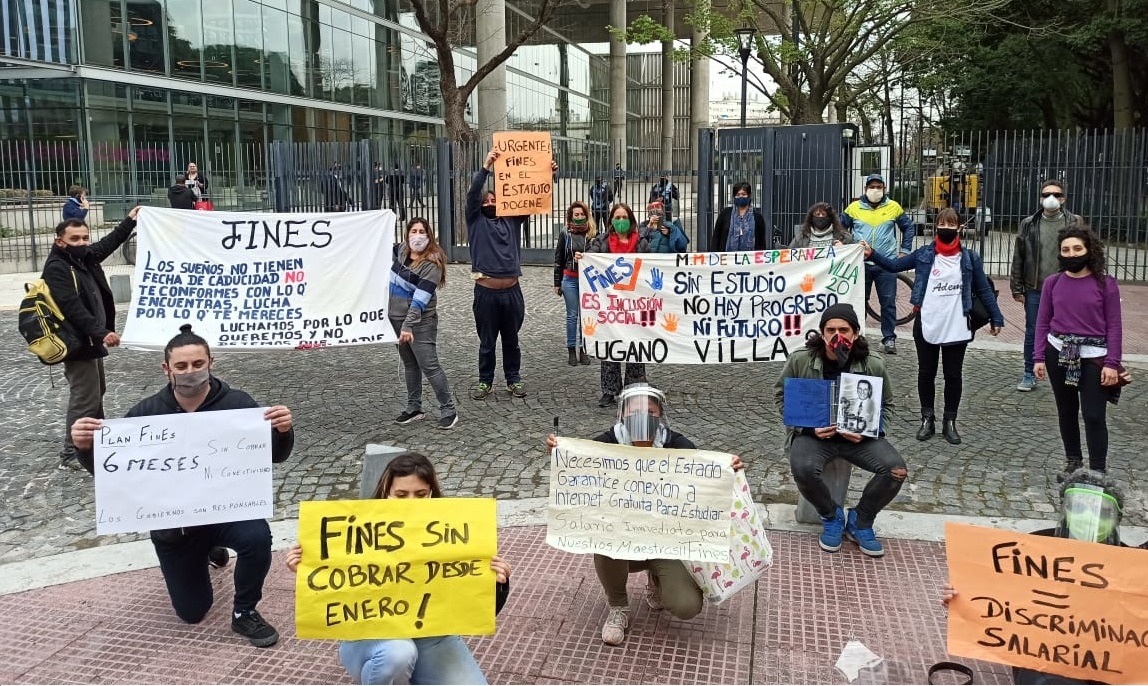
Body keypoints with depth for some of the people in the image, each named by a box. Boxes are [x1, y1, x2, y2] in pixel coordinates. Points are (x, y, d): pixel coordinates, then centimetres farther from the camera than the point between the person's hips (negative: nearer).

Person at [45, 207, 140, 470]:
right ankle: (71, 455, 0)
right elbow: (72, 309, -29)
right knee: (84, 399, -8)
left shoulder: (85, 258, 7)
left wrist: (129, 221, 31)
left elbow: (108, 244, 27)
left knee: (97, 392, 23)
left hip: (91, 341, 10)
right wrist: (101, 333, -37)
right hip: (78, 344, -10)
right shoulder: (56, 269, -19)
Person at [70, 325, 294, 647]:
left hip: (226, 511, -2)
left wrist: (283, 431, -36)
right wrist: (86, 448, -30)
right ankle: (210, 552, 46)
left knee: (257, 537, -36)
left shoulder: (237, 404, -15)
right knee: (192, 613, 13)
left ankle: (244, 613, -8)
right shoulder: (145, 413, -10)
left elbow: (275, 456, -13)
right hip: (172, 525, 2)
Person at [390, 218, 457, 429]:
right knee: (409, 363, 16)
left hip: (420, 321, -8)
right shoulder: (402, 250, 2)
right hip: (397, 316, 8)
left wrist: (408, 325, -31)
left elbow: (420, 299, -26)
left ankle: (448, 410, -2)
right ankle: (414, 408, 26)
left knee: (429, 365, -10)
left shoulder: (431, 264, -20)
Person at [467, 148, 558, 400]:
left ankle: (514, 379, 24)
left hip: (511, 290, 3)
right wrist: (485, 167, -22)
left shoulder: (512, 218, 11)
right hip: (486, 291, -2)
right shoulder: (476, 220, 3)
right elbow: (472, 194, -11)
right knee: (487, 341, 7)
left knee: (511, 340, 13)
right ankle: (485, 381, 19)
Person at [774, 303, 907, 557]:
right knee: (803, 469, -34)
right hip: (813, 433, -1)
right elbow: (782, 396, 2)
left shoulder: (874, 364, -5)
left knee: (896, 470, -22)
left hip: (858, 435, 2)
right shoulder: (800, 360, -9)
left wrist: (866, 432, -12)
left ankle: (860, 521, 6)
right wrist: (809, 427, -13)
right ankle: (832, 516, 1)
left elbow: (886, 405, 8)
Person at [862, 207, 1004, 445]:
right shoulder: (924, 254, 1)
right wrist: (872, 255, -9)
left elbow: (984, 290, 8)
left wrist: (996, 318, 7)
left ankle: (950, 422, 20)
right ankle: (927, 419, 22)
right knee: (926, 373, 9)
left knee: (953, 375, 8)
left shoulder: (969, 258, 1)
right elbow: (894, 265, 5)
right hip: (926, 325, 0)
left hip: (957, 327, 0)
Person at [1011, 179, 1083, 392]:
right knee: (1032, 333, 9)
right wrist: (1017, 289, 2)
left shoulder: (1075, 223, 0)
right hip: (1035, 289, 1)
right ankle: (1029, 375, 20)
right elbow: (1018, 258, 5)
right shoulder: (1029, 224, 3)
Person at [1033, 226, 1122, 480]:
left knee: (1094, 416, -5)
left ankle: (1098, 472, 3)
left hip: (1093, 356, -3)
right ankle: (1073, 460, 29)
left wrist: (1112, 363, -8)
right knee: (1066, 411, 14)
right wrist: (1039, 358, 2)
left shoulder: (1105, 284, -4)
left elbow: (1114, 325, -2)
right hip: (1059, 354, 3)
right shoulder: (1052, 282, 3)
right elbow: (1043, 321, 6)